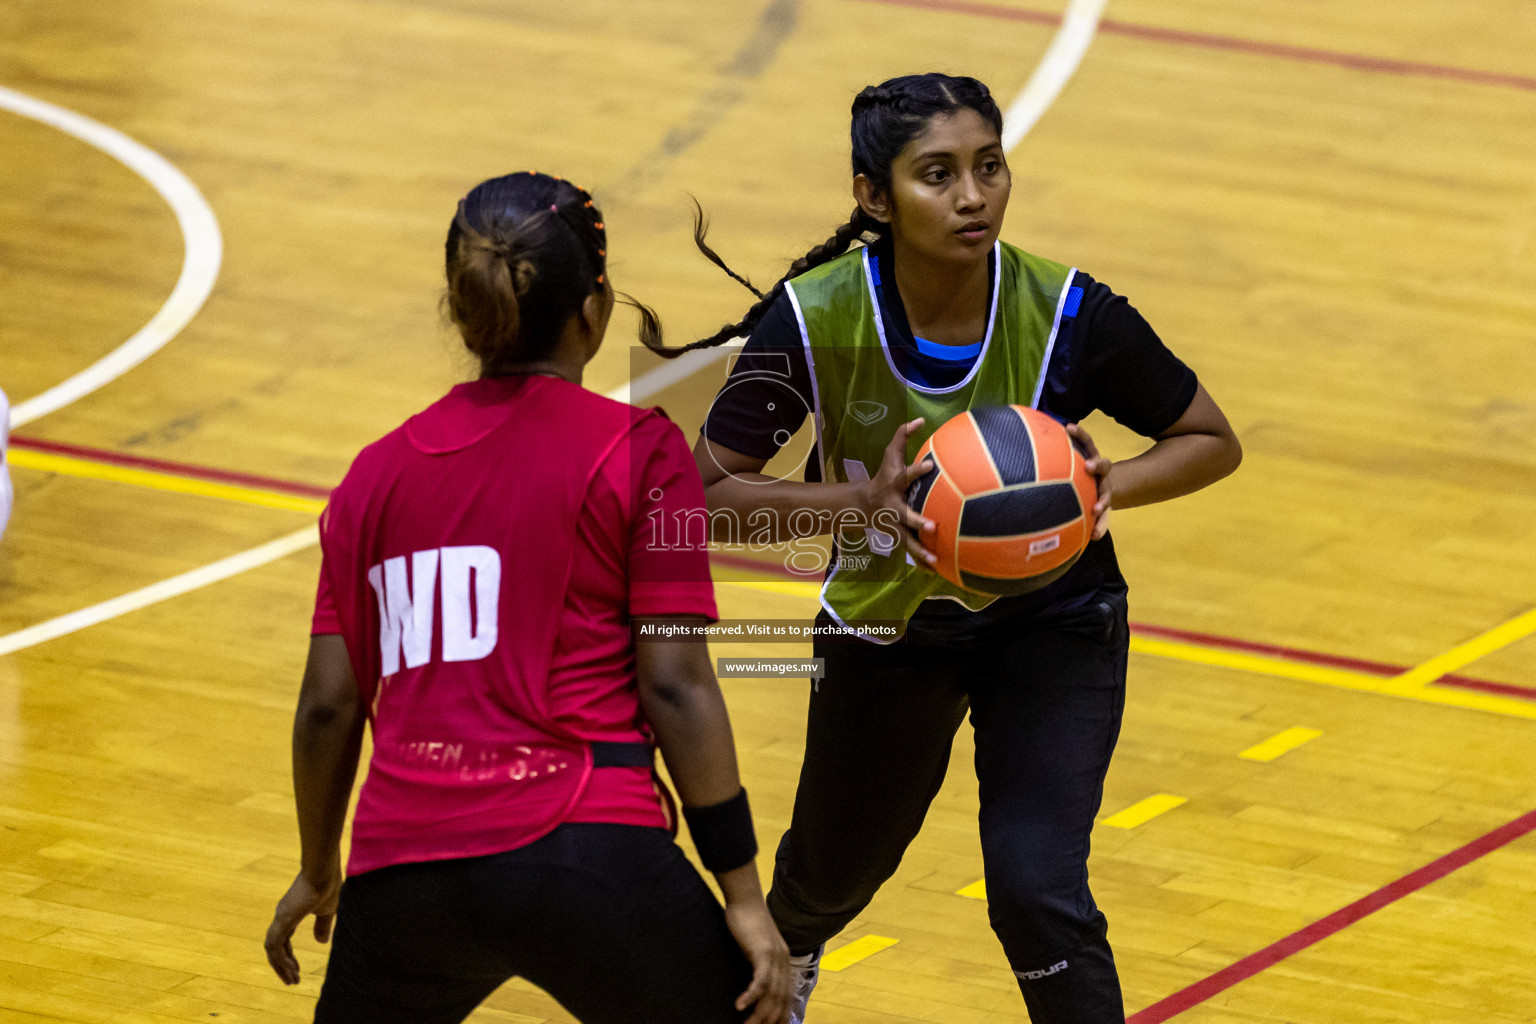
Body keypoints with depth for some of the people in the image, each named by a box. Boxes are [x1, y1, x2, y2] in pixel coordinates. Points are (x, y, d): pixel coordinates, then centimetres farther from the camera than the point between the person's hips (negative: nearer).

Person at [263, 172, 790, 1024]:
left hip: (402, 868, 4)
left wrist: (318, 871, 29)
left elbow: (329, 706, 14)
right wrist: (744, 895, -1)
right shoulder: (635, 452, 0)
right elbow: (675, 687, -5)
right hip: (582, 859, -4)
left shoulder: (378, 472, 13)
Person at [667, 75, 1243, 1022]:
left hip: (1049, 619, -2)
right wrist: (860, 499, -36)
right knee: (834, 874, 25)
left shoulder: (1068, 315, -26)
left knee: (1036, 891, -21)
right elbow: (708, 492, -20)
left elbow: (1212, 441, -11)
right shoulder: (814, 321, -26)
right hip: (888, 623, 2)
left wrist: (1110, 483, -32)